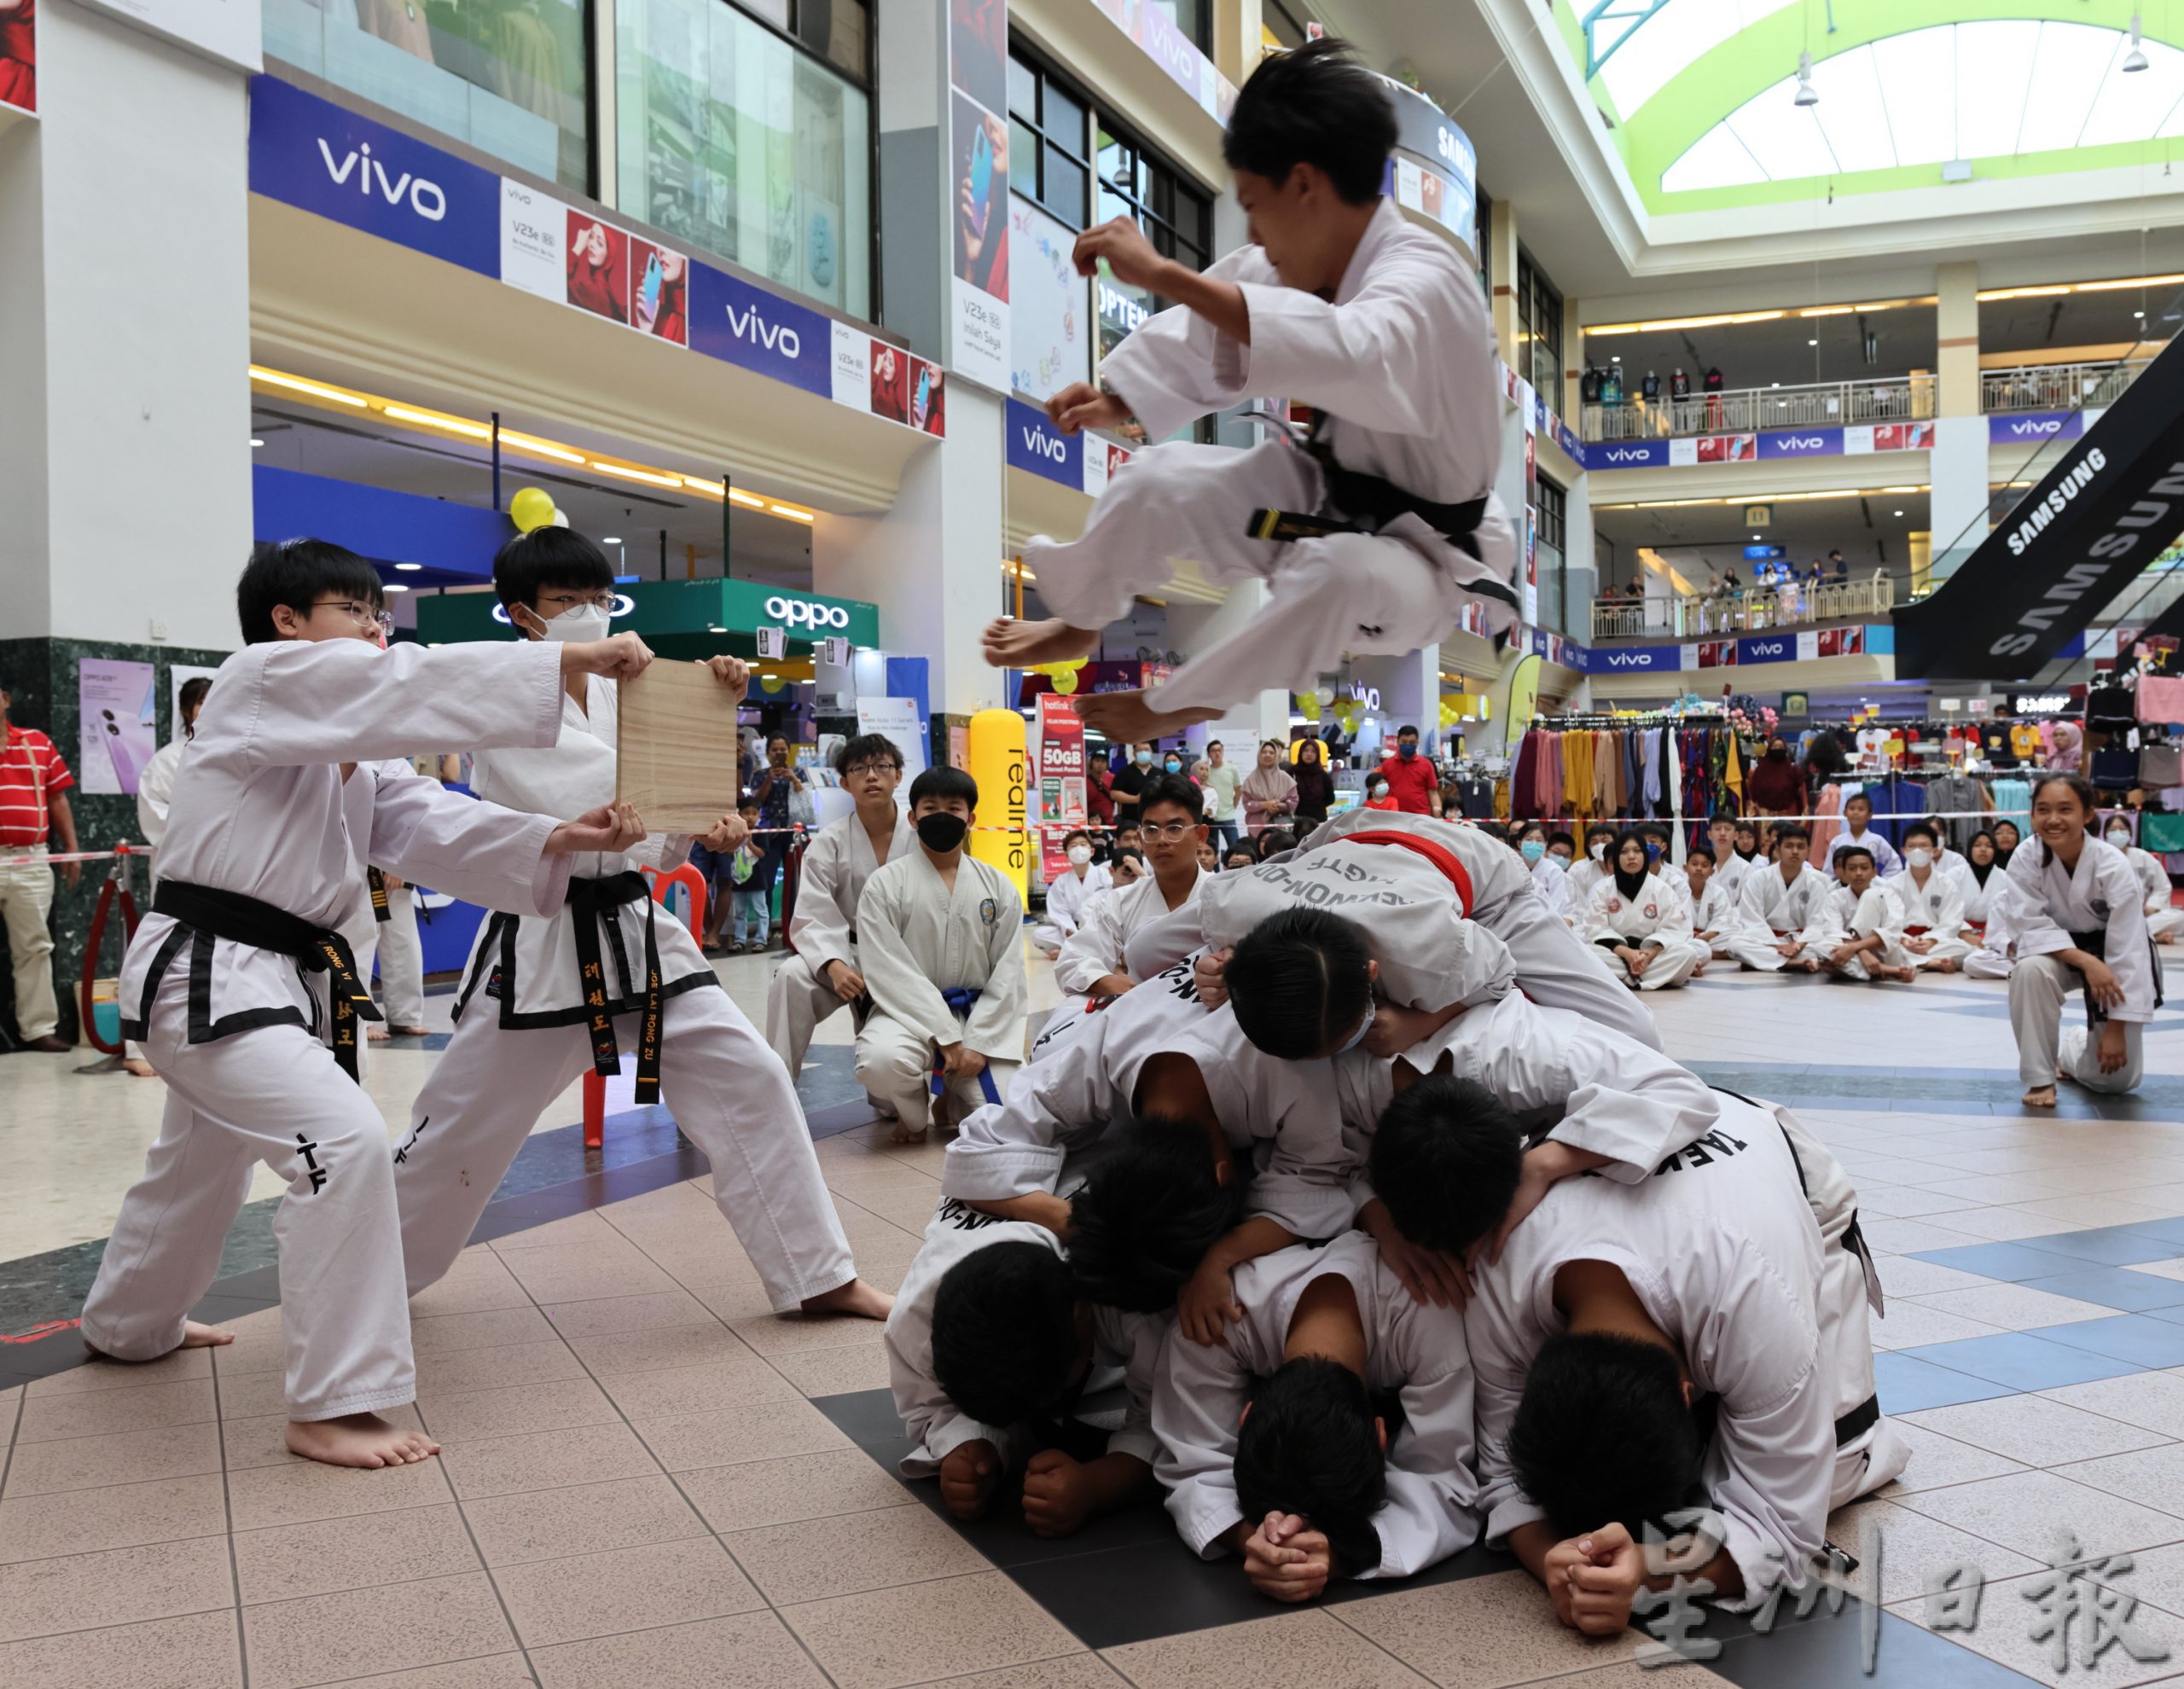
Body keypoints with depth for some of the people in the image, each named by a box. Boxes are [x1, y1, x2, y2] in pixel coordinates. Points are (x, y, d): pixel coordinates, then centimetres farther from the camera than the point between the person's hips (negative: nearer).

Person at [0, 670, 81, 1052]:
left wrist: (70, 850, 9)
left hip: (31, 862, 2)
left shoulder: (38, 743, 9)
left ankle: (38, 1028, 14)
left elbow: (57, 799, 12)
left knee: (34, 948, 8)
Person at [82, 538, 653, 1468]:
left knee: (202, 1162, 28)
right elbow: (415, 684, -26)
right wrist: (575, 656, -31)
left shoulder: (354, 752, 14)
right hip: (207, 976, -10)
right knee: (344, 1141, -22)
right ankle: (331, 1407, -14)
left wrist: (558, 840, -15)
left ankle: (128, 1324, 54)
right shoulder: (259, 682, -13)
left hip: (287, 975, 10)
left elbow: (434, 825, 1)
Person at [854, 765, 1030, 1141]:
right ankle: (913, 1109, 2)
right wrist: (947, 1037, -18)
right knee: (882, 1061, -37)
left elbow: (1008, 973, 3)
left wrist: (978, 1043, -10)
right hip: (910, 1013, -3)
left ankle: (952, 1094, 22)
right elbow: (889, 972, -11)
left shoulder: (997, 886, 6)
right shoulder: (885, 884, -4)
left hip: (979, 1015, 3)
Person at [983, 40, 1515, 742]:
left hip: (1424, 551, -7)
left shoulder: (1423, 282, -33)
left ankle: (1182, 702, -13)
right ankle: (1077, 626, 26)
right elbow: (1201, 337, 11)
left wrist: (1162, 274, -54)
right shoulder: (1293, 263, -6)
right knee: (1162, 481, -3)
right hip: (1322, 497, 7)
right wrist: (1117, 403, -6)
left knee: (1346, 574, -39)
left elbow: (1350, 355, -56)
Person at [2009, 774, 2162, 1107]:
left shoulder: (2113, 867, -28)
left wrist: (2116, 1029, -22)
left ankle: (2068, 1050, 36)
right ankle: (2041, 1077, -18)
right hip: (2058, 950, 1)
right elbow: (2034, 925, -20)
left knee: (2115, 1077, -1)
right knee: (2030, 970, -37)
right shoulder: (2025, 859, -23)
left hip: (2109, 952, -1)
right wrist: (2085, 961, -36)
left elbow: (2126, 951, -24)